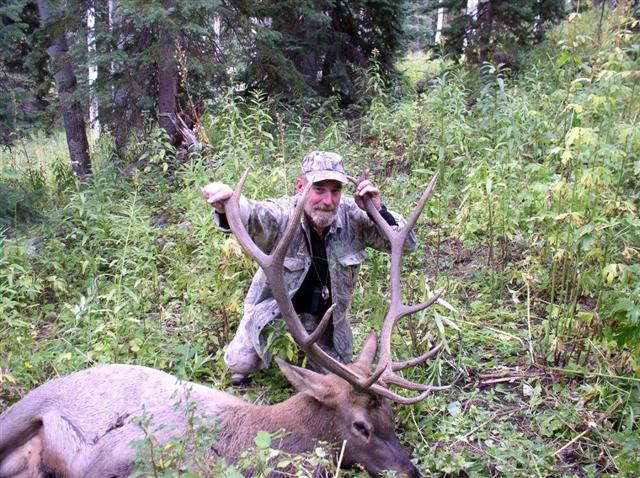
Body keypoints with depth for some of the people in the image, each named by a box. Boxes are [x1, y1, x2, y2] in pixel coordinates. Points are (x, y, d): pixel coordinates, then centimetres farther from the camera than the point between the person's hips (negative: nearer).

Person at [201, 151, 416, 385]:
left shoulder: (352, 216, -19)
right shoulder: (281, 214, -30)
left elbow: (407, 243, -15)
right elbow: (251, 215, -54)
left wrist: (378, 211, -33)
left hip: (325, 315, 3)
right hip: (274, 307, -3)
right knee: (241, 363, -11)